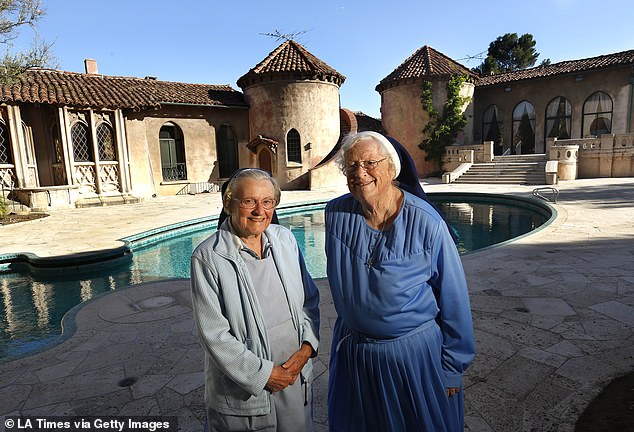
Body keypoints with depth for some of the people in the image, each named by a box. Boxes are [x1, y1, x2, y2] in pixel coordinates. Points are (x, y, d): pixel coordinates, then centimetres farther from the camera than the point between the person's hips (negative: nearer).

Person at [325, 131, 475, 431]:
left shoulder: (426, 222, -19)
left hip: (415, 352, -3)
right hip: (352, 351, 3)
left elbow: (454, 300, -10)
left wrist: (452, 367, -5)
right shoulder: (336, 214, -10)